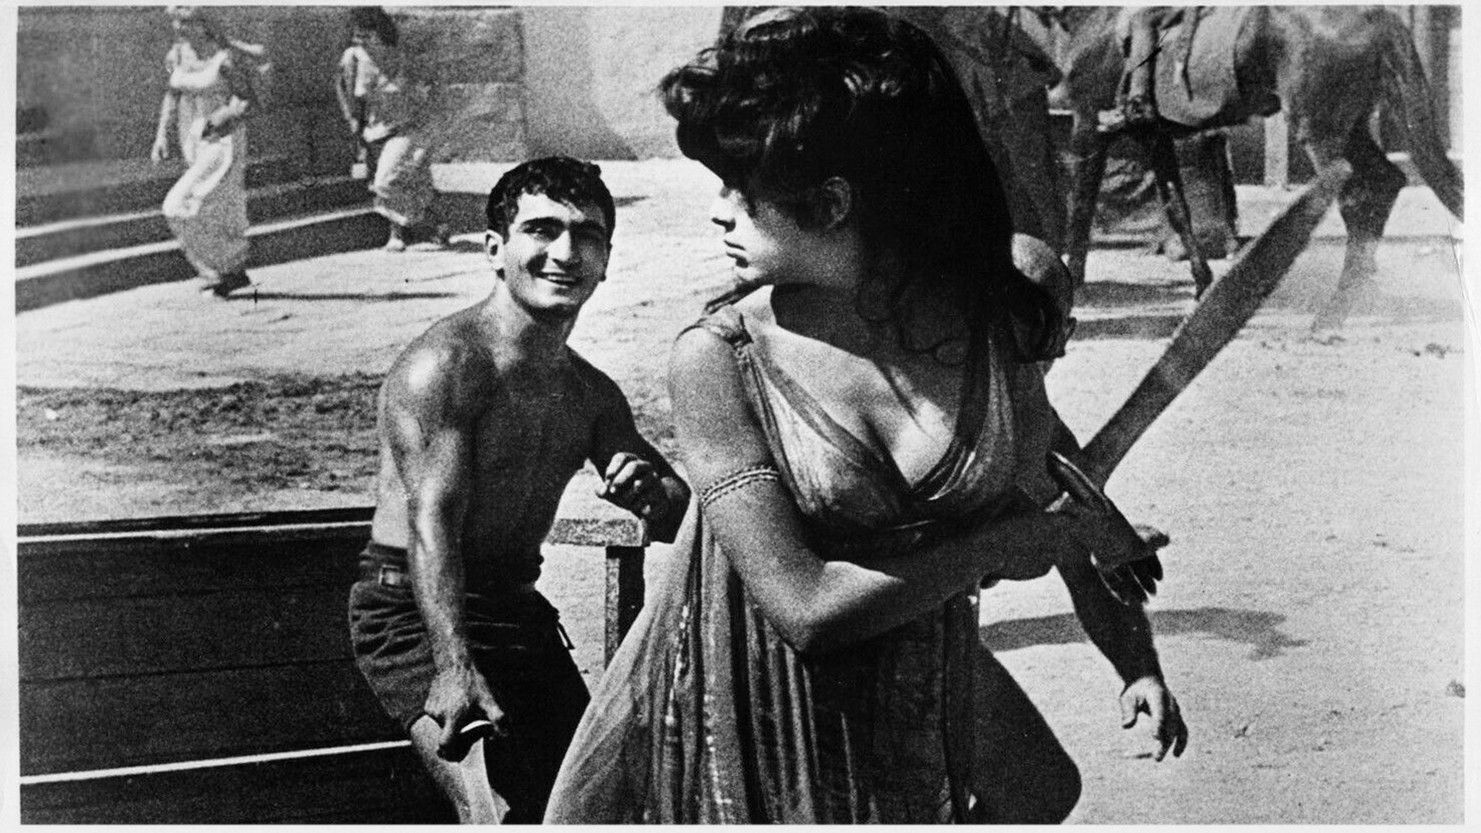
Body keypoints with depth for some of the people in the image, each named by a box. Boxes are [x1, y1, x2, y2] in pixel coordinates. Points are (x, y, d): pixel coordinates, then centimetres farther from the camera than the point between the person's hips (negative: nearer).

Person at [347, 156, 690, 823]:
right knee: (502, 810, -23)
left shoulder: (592, 395, 8)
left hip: (519, 610, 8)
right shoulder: (443, 365, -16)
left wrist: (652, 493, -16)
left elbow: (680, 517, 11)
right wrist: (453, 666, -39)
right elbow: (432, 521, -26)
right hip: (413, 613, -8)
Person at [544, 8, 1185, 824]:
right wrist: (1009, 543, -14)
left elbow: (1052, 497, 9)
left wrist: (1135, 657, 4)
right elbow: (804, 607, -20)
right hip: (747, 736, -2)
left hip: (918, 723, 3)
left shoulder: (999, 324, -8)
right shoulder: (717, 357, -17)